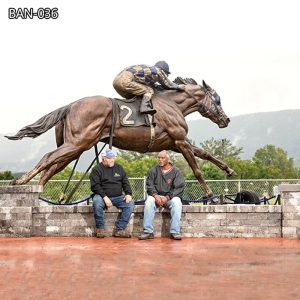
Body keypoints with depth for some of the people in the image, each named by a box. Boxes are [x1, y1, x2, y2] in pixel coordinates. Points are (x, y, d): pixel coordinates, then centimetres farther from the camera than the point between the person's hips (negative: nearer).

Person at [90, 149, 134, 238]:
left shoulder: (119, 168, 15)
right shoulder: (97, 169, 0)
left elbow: (125, 182, 15)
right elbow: (95, 186, -9)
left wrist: (128, 194, -4)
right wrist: (105, 197, -21)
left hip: (118, 197, 4)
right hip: (102, 196, -4)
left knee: (130, 203, -22)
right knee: (97, 202, -37)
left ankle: (119, 230, -19)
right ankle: (100, 228, -18)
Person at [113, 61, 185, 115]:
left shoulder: (148, 68, 27)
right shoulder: (158, 71, 5)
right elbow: (168, 85, 15)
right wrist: (179, 87, 29)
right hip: (125, 81, -9)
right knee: (149, 91, -5)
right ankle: (145, 107, -21)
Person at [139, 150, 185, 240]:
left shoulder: (176, 171, 3)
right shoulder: (154, 170, 9)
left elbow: (179, 188, -4)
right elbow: (149, 185, 1)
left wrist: (167, 197, -17)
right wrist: (155, 195, -18)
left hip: (170, 197, -1)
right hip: (156, 196, 1)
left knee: (176, 202, -34)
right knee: (149, 201, -32)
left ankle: (175, 232, -33)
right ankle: (148, 231, -33)